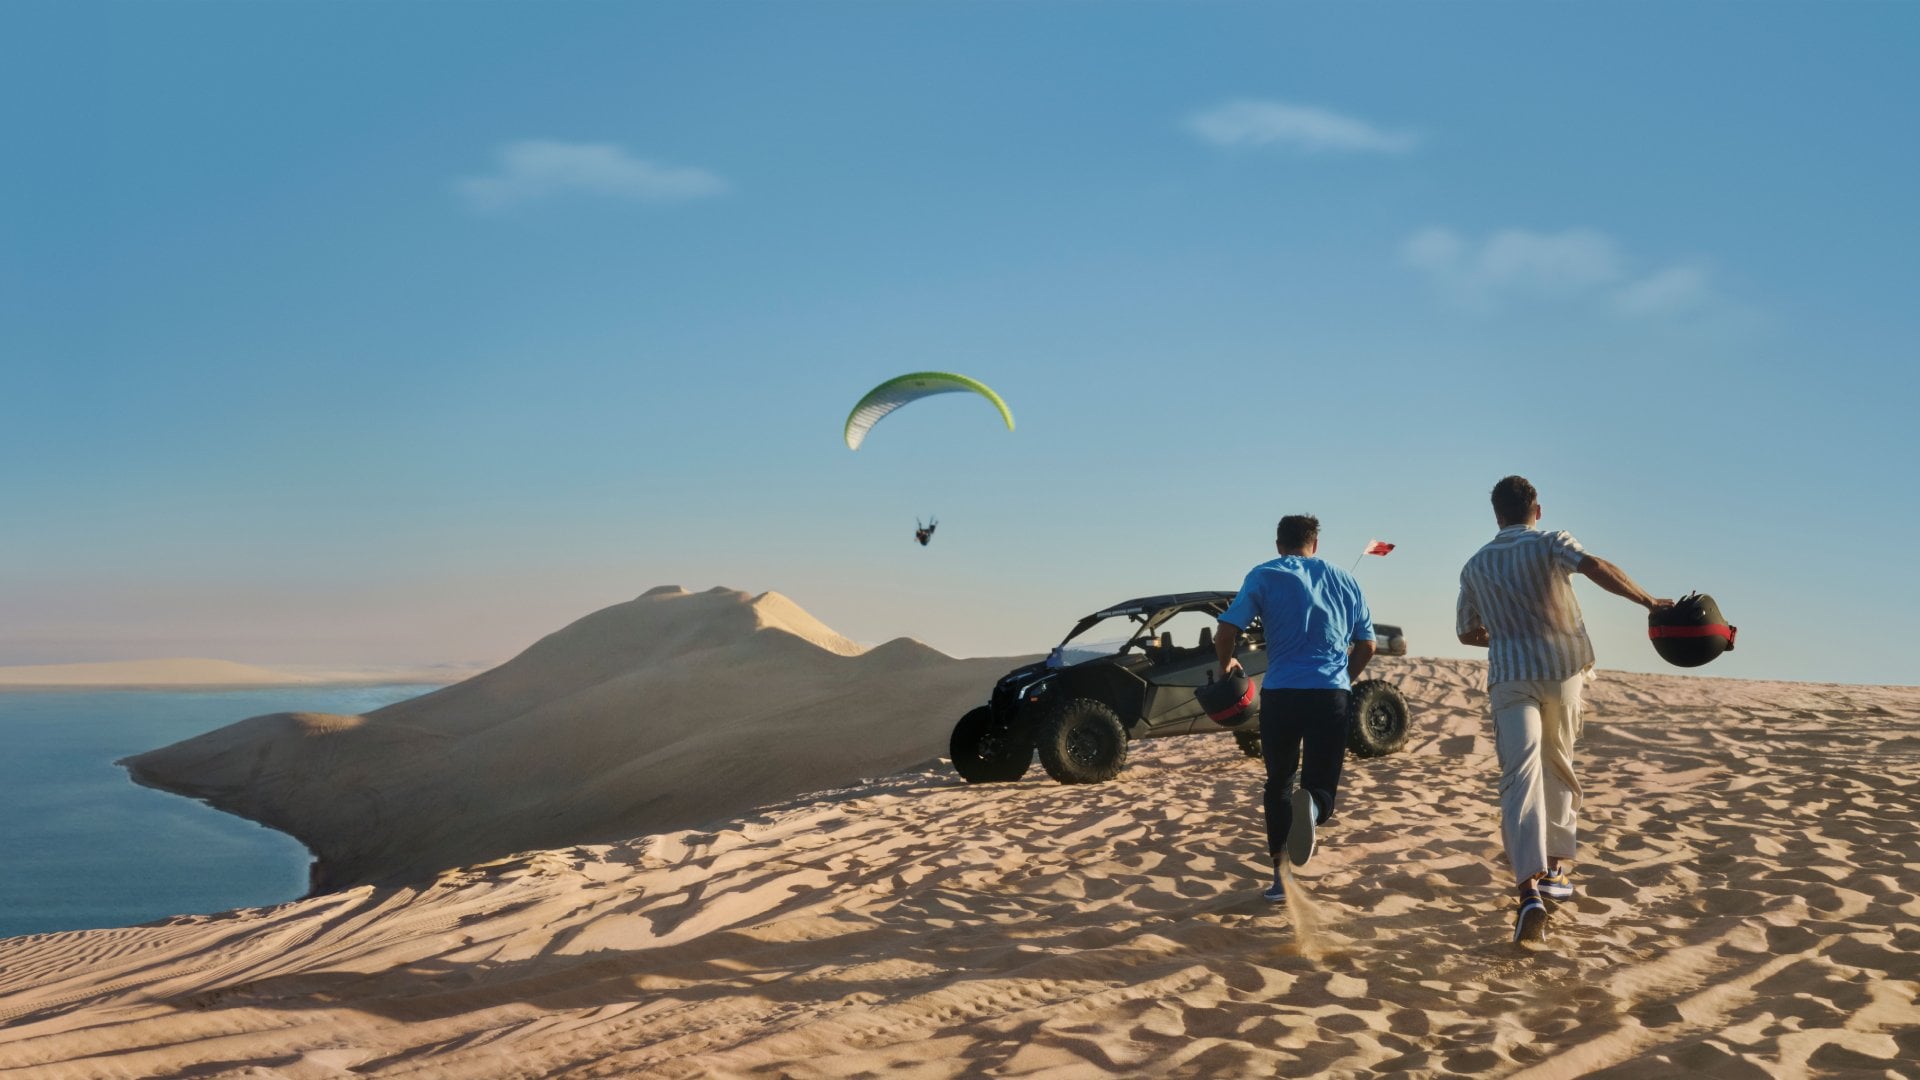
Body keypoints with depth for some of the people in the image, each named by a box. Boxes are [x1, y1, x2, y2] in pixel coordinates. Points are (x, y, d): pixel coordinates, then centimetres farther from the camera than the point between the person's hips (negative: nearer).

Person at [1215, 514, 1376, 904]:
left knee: (1279, 784, 16)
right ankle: (1312, 806, -30)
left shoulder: (1264, 576, 5)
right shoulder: (1344, 580, 15)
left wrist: (1226, 663, 19)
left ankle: (1280, 876, 11)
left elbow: (1225, 633, -3)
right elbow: (1366, 646, 19)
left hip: (1280, 695, -1)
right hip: (1331, 696, 1)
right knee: (1321, 784, 8)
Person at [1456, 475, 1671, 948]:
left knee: (1520, 776, -10)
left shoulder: (1475, 566, 13)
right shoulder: (1550, 544, 3)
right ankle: (1557, 866, 28)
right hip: (1564, 668, 0)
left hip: (1510, 677, 0)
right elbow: (1596, 567, -17)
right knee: (1558, 766, 20)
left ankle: (1530, 890, -26)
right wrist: (1648, 602, -15)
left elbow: (1467, 632, 21)